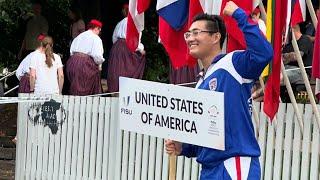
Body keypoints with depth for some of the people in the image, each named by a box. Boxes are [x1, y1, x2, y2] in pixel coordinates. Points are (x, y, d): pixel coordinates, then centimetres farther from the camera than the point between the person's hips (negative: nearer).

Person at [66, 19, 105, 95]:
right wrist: (99, 63, 6)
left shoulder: (78, 37, 18)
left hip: (72, 62, 7)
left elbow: (71, 51, 14)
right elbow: (97, 55, -12)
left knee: (75, 87, 10)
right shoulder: (96, 38, -3)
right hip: (86, 64, -6)